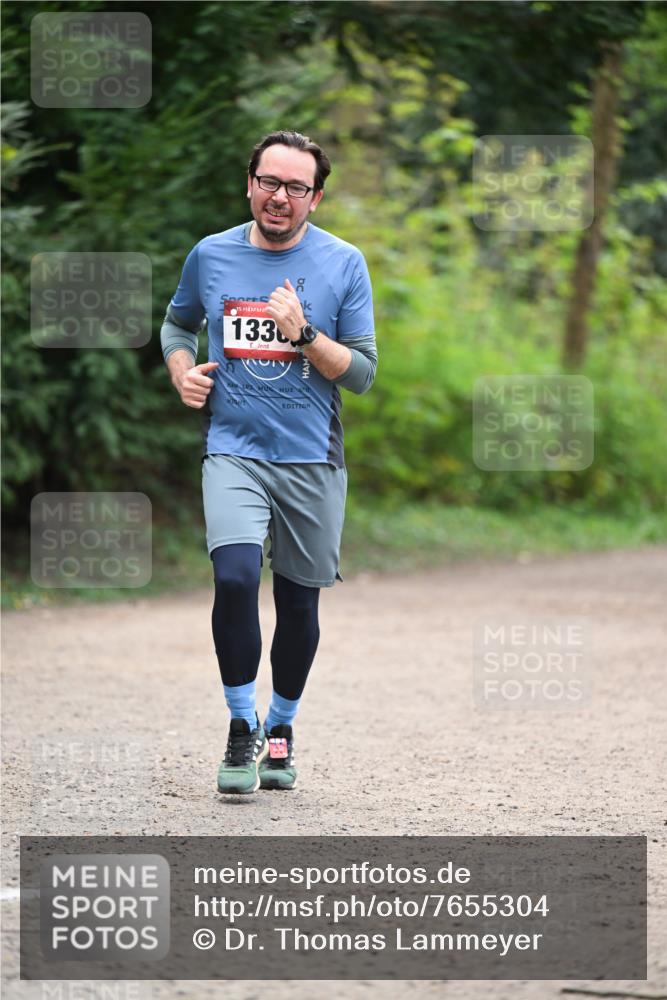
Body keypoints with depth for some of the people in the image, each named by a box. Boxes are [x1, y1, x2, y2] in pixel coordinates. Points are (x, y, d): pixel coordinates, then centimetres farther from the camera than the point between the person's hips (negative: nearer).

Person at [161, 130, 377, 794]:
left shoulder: (342, 264, -1)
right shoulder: (210, 256, 4)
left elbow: (362, 373, -1)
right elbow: (177, 323, 24)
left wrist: (303, 333, -16)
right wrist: (181, 372, 3)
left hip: (311, 459, 0)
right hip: (233, 449, 0)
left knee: (298, 602, 7)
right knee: (235, 578, -21)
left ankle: (280, 729, 29)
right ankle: (242, 725, -5)